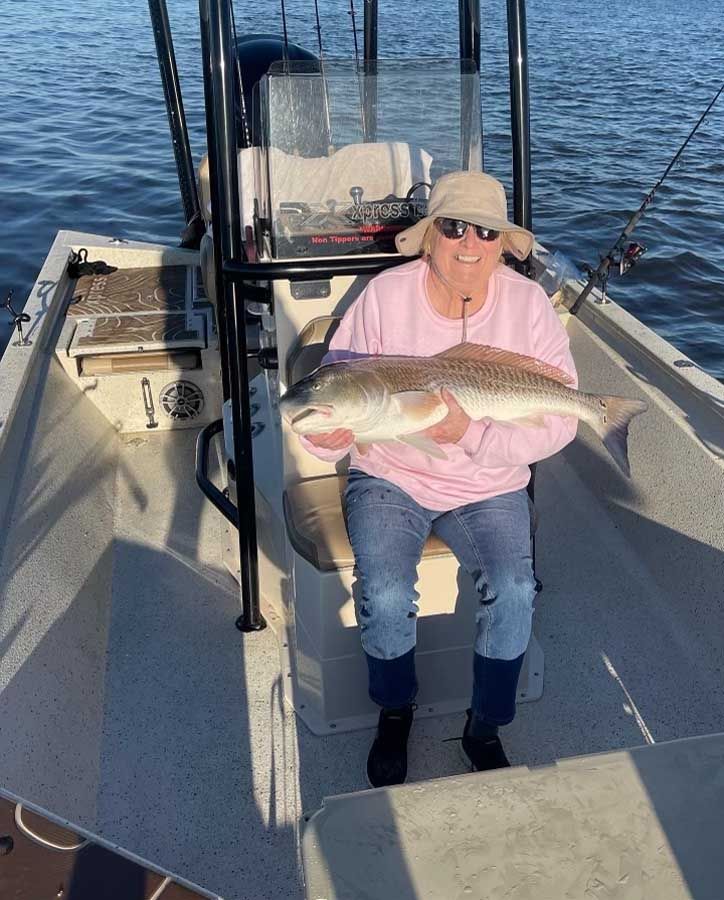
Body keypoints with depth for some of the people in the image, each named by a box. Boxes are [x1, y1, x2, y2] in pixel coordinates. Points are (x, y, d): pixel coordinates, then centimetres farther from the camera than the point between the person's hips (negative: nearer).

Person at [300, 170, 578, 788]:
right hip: (389, 479, -1)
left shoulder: (528, 303, -7)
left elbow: (558, 421, -12)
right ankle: (395, 713, 12)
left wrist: (472, 434, -28)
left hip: (489, 487, 1)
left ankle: (486, 730, 9)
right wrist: (330, 437, -32)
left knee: (514, 594, -20)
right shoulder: (385, 296, -10)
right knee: (386, 597, -21)